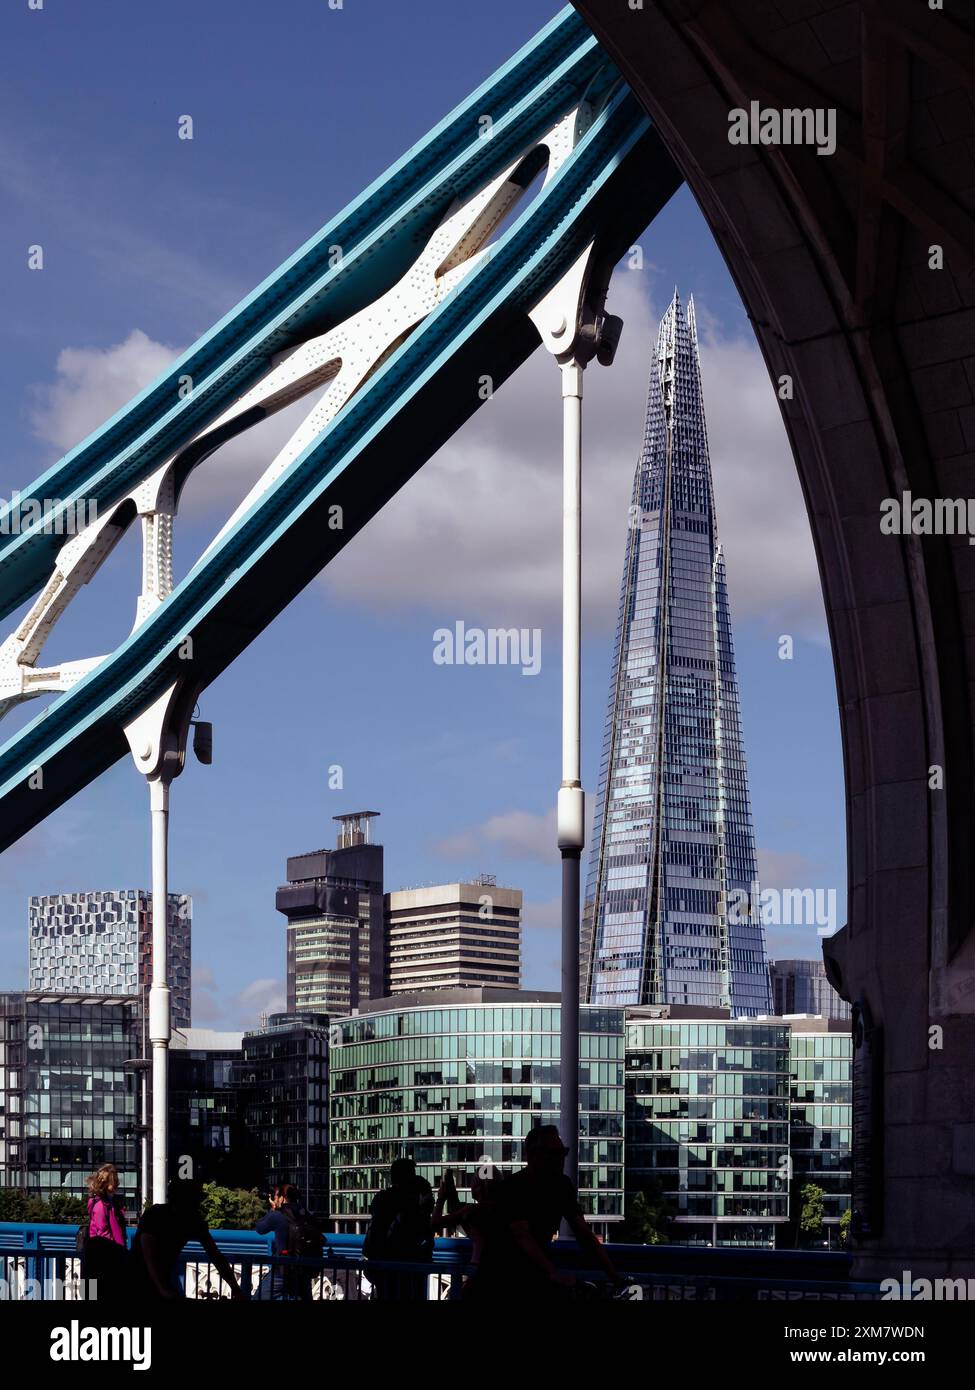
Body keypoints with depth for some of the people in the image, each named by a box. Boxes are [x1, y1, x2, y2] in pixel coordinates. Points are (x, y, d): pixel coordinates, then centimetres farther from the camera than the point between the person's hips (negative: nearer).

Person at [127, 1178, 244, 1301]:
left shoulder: (195, 1220, -13)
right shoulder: (154, 1216, -28)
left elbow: (215, 1254, -14)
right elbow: (150, 1257, -40)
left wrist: (235, 1288, -25)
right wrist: (164, 1290, -55)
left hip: (168, 1275, 4)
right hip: (141, 1276, -4)